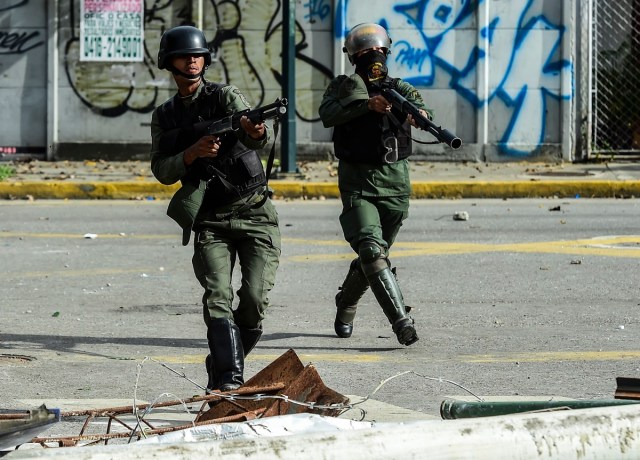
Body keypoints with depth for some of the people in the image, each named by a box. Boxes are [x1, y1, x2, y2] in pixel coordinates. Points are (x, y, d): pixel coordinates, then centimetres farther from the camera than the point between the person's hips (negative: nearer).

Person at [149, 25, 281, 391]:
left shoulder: (226, 96, -1)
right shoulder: (164, 117, 11)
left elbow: (263, 136, -18)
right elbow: (162, 171, 2)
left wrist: (257, 131, -43)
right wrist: (193, 153, -17)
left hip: (255, 213, -2)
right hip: (210, 221, 2)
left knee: (255, 300, -12)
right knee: (218, 299, -15)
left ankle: (222, 365, 9)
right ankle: (229, 377, -16)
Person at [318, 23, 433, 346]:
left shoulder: (399, 89, 9)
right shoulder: (344, 87, 3)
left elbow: (419, 107, -11)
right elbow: (328, 115, -16)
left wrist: (419, 114, -35)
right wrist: (366, 105, -29)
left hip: (395, 184, 3)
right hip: (357, 182, -3)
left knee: (371, 257, 12)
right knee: (372, 250, -20)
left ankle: (345, 308, 37)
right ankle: (401, 321, -28)